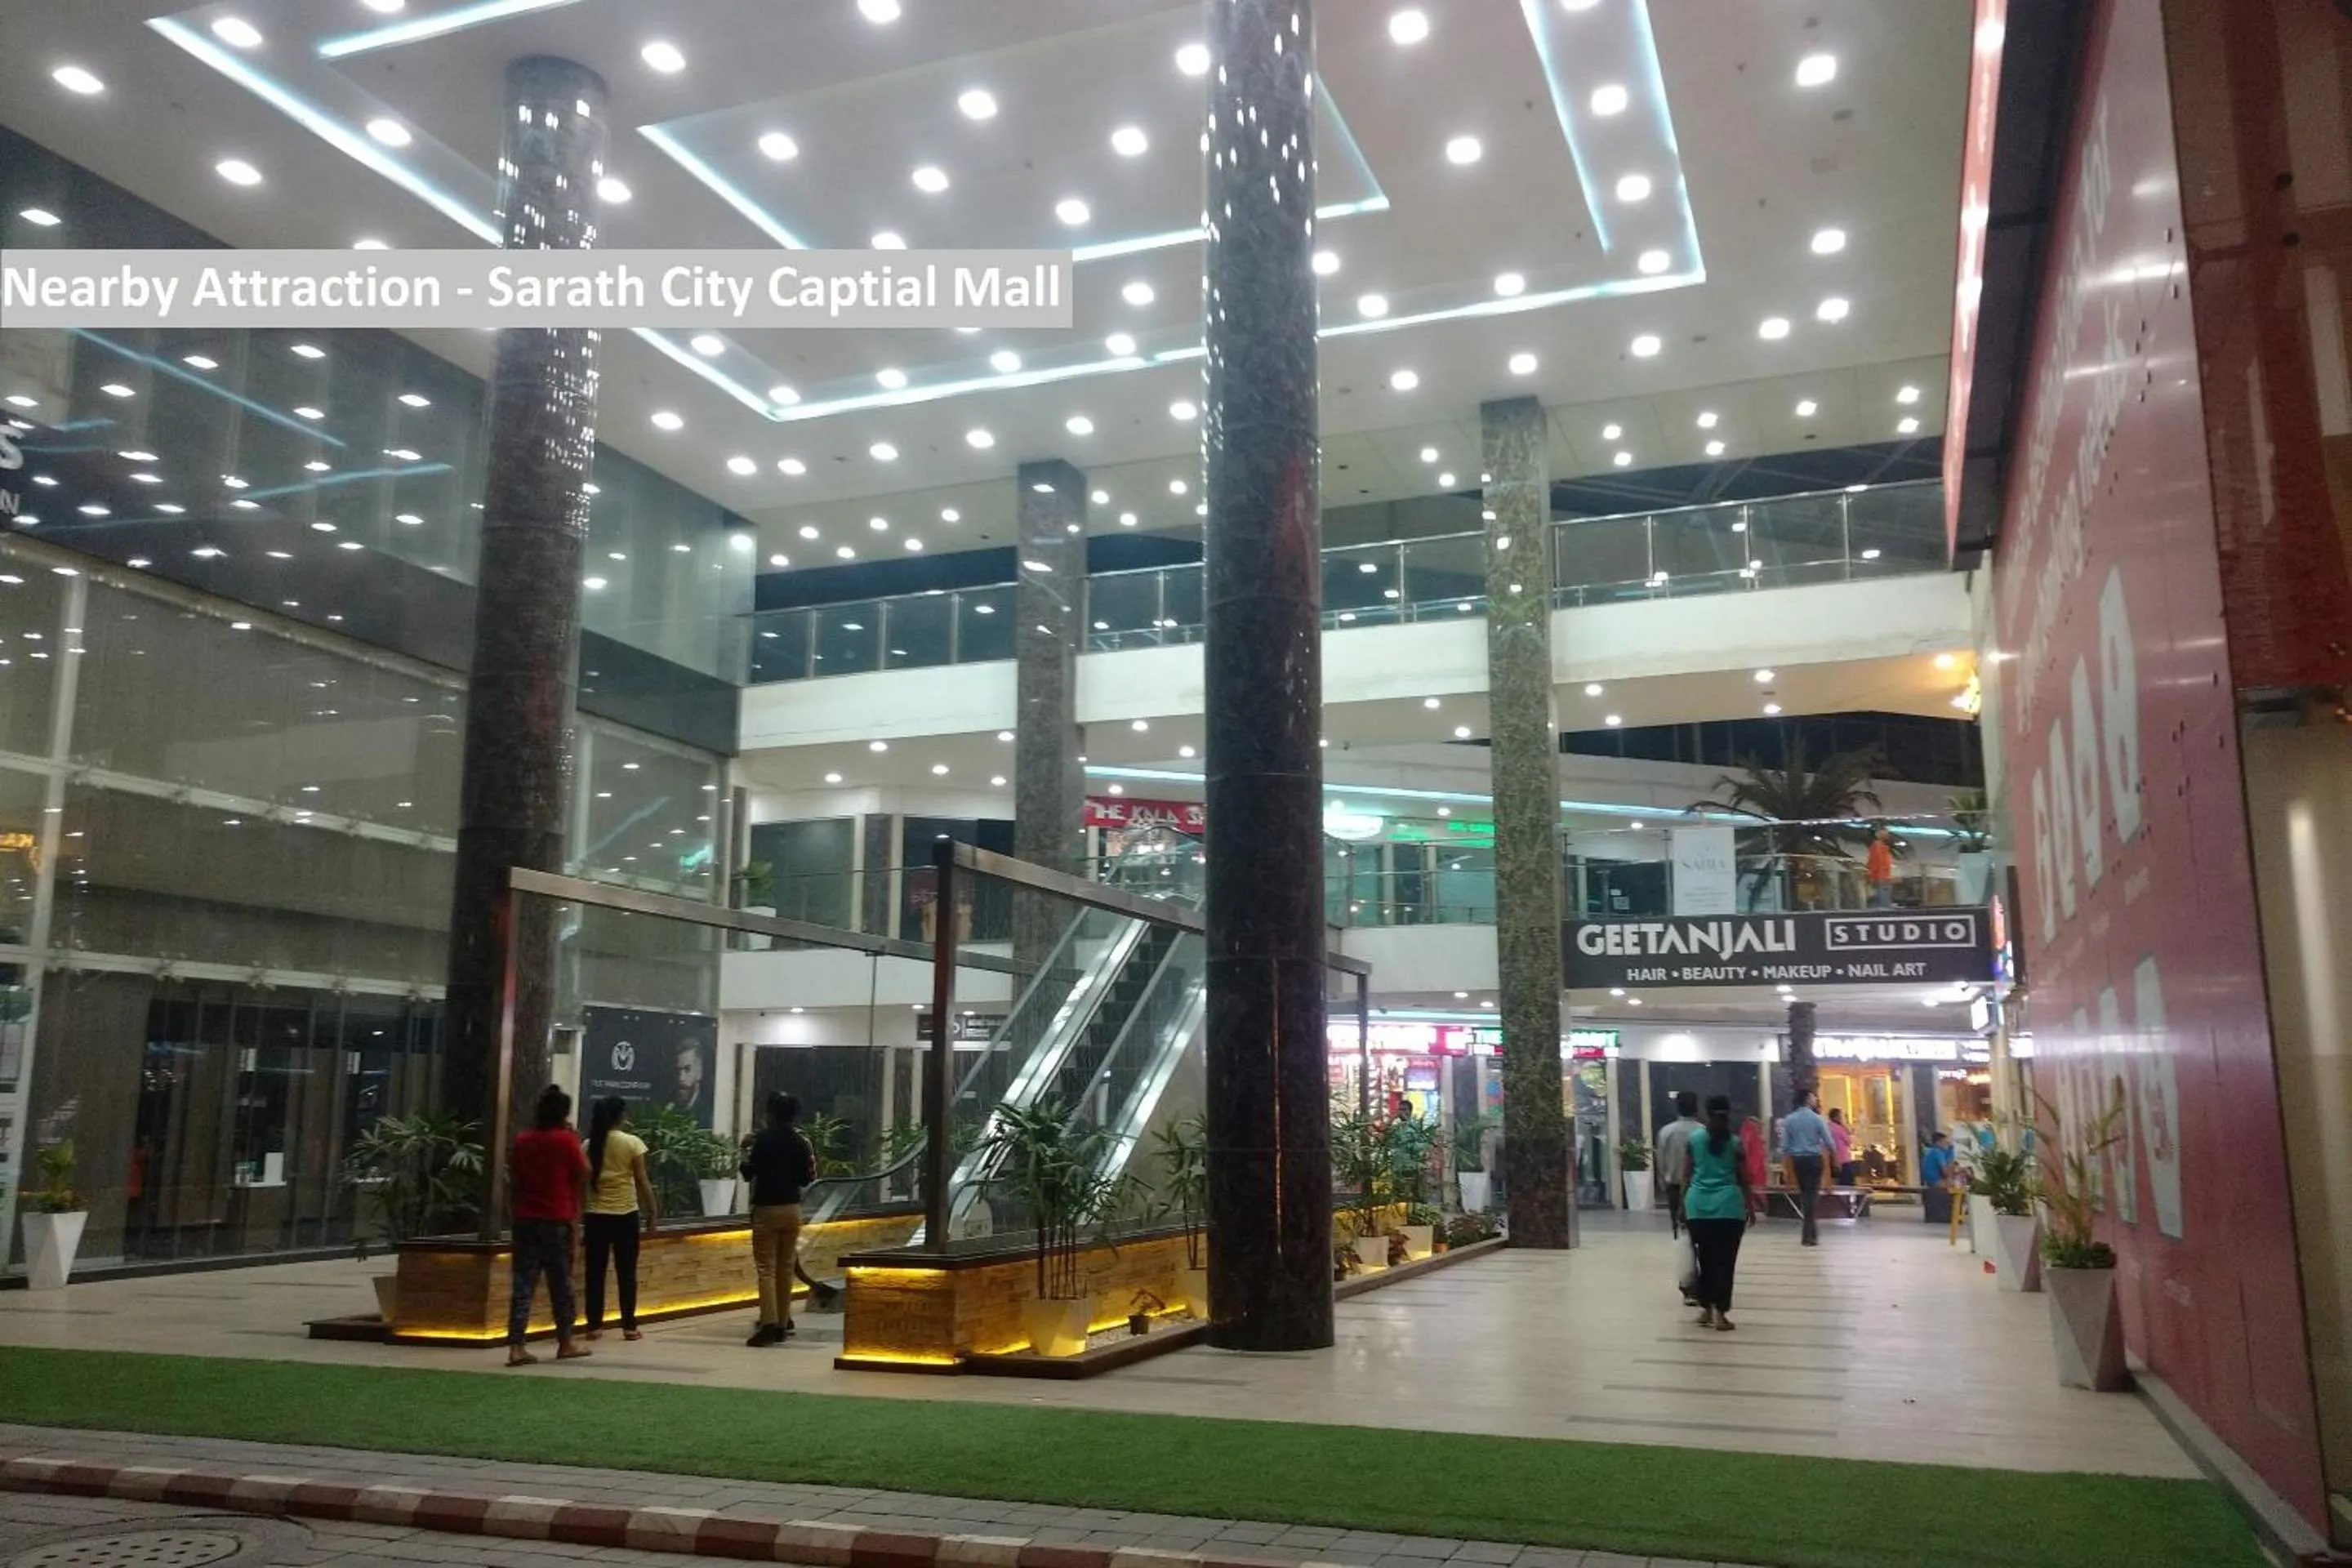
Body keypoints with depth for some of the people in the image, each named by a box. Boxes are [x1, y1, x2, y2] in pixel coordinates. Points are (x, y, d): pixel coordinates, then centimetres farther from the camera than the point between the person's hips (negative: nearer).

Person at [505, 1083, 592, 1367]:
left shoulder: (522, 1141, 5)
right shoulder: (566, 1140, -7)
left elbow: (514, 1181, 9)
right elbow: (584, 1174, 1)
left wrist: (514, 1212, 17)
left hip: (526, 1219, 3)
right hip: (557, 1219, -3)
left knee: (523, 1282, 2)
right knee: (561, 1282, 8)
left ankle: (516, 1347, -5)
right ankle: (565, 1343, 17)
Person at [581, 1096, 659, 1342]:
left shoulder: (589, 1144, 3)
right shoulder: (632, 1142, -6)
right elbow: (642, 1181, -6)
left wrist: (581, 1211, 10)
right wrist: (653, 1211, 2)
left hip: (595, 1214, 3)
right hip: (625, 1214, -3)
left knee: (596, 1271, 8)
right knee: (626, 1272, 5)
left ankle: (594, 1326, 10)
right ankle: (629, 1326, 6)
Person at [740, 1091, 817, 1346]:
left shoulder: (763, 1139, -9)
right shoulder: (800, 1142, 4)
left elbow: (749, 1174, -6)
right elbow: (805, 1180, 8)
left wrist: (745, 1158, 12)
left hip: (766, 1208, -5)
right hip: (792, 1208, 5)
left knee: (766, 1268, -5)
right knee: (786, 1268, 11)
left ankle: (769, 1323, -16)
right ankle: (782, 1325, 12)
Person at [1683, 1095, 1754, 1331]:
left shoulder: (1694, 1140, 5)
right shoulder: (1735, 1143, 2)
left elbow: (1687, 1175, 6)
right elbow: (1743, 1179, 5)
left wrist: (1683, 1204, 14)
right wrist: (1750, 1207, 15)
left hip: (1699, 1205, 2)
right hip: (1728, 1205, -2)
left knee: (1705, 1259, 12)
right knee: (1725, 1260, 1)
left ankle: (1706, 1309, 18)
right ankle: (1721, 1313, -1)